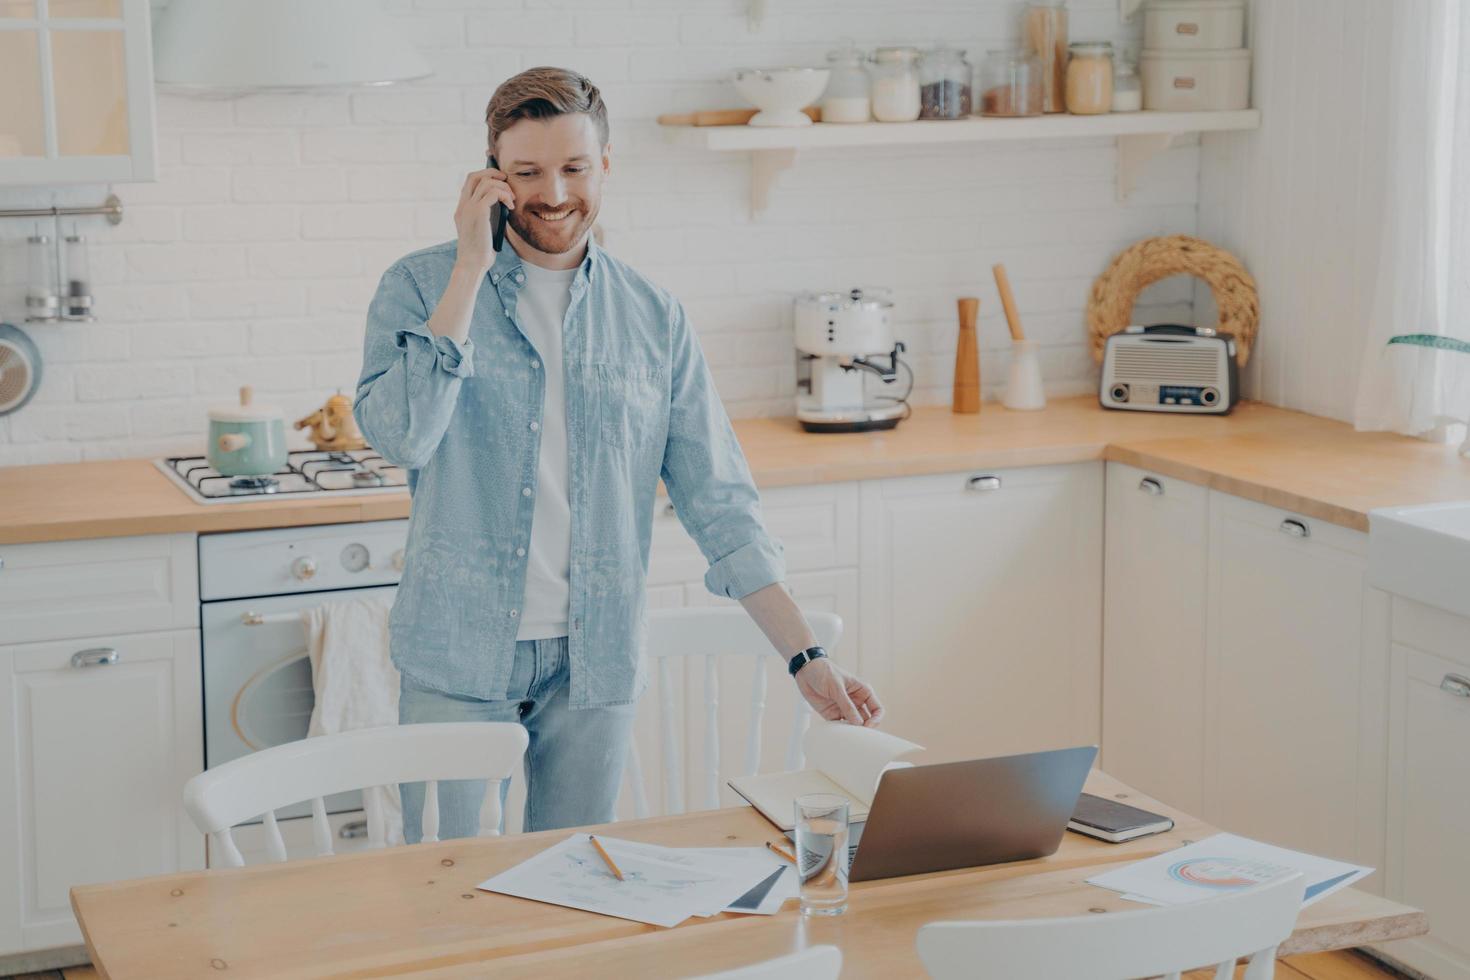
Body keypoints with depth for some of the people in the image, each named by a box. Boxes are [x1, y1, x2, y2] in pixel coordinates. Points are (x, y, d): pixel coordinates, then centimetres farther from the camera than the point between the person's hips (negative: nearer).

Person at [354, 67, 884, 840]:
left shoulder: (655, 320, 3)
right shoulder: (422, 286, -3)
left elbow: (716, 501, 3)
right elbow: (400, 437, -20)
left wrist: (806, 657, -4)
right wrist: (471, 269, -18)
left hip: (595, 663, 2)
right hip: (457, 659, -2)